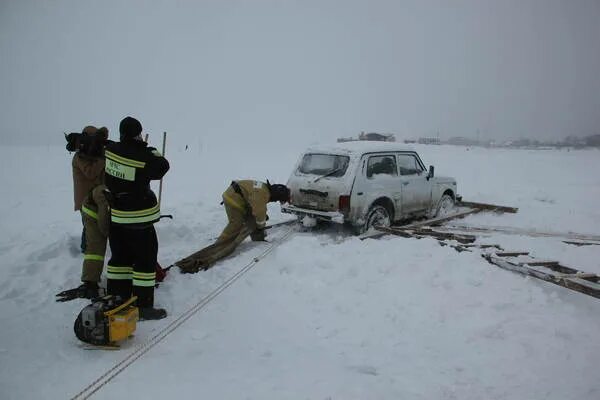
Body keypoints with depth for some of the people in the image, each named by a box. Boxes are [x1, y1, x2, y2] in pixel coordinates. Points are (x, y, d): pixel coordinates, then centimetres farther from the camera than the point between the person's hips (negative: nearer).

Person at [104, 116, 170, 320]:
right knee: (145, 259, 2)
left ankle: (115, 297, 29)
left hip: (114, 216, 7)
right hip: (138, 219, -7)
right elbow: (163, 166, -5)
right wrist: (149, 150, 8)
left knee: (120, 256, 19)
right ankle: (143, 306, 7)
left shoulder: (110, 150, -3)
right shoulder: (144, 158, -20)